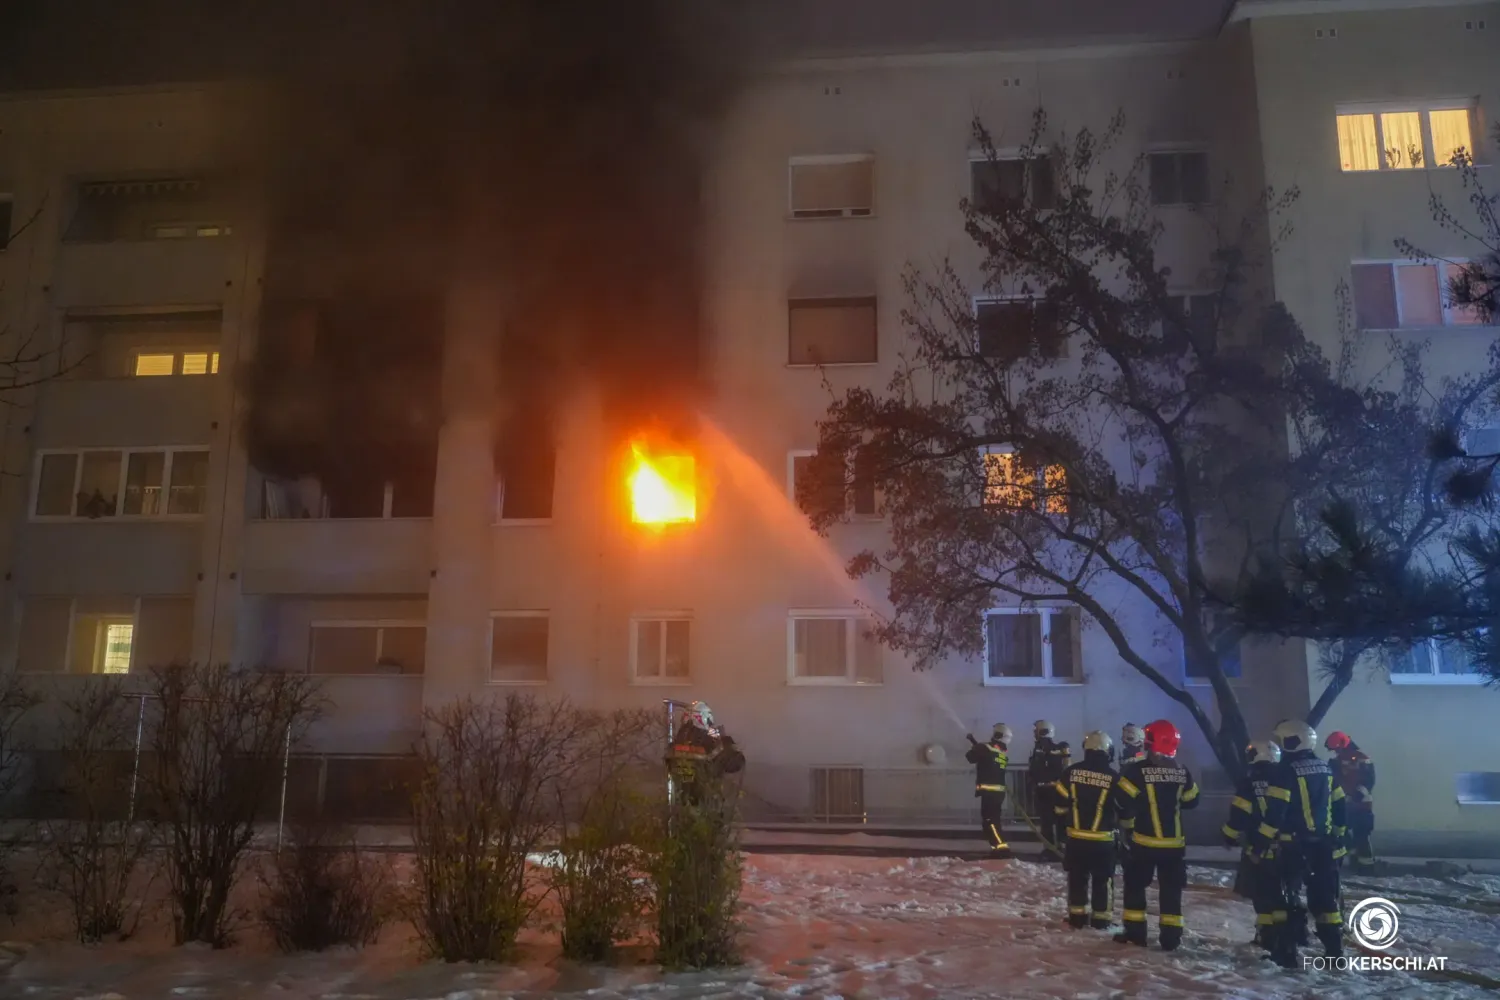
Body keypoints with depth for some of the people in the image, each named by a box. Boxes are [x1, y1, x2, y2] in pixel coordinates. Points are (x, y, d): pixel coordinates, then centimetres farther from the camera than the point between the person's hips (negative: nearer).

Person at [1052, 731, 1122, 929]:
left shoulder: (1071, 772, -5)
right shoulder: (1113, 777, -12)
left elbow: (1060, 803, 3)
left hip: (1076, 836, 2)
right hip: (1102, 839, -2)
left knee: (1077, 877, 13)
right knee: (1102, 880, 11)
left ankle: (1077, 916, 17)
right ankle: (1100, 918, 16)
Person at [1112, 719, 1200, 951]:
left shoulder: (1137, 771, -15)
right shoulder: (1182, 772, -2)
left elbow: (1122, 802, -11)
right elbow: (1192, 802, 12)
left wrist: (1128, 818, 9)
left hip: (1144, 841, -3)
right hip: (1174, 842, 3)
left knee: (1135, 885, 11)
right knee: (1171, 890, 12)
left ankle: (1135, 932, 13)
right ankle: (1171, 938, 13)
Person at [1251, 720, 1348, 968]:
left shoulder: (1286, 769, -14)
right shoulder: (1325, 768, 8)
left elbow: (1275, 811, -19)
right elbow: (1339, 807, 15)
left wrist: (1261, 840, -14)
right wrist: (1338, 837, 24)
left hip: (1294, 845, -6)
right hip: (1323, 843, 6)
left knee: (1288, 896, 0)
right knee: (1325, 896, 13)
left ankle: (1286, 951, -1)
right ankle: (1334, 950, 15)